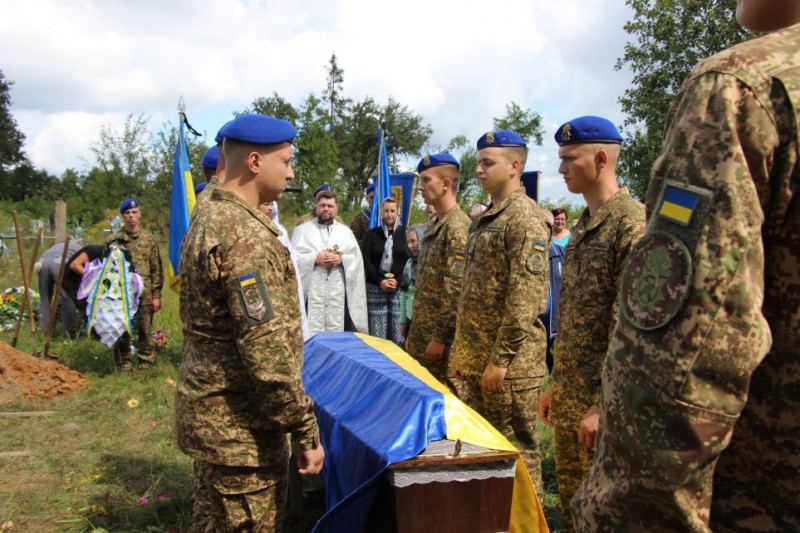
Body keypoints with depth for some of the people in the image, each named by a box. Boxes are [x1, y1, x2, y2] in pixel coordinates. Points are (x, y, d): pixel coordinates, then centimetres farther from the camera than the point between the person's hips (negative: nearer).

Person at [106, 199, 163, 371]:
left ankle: (145, 361, 17)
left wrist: (156, 295, 2)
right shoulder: (114, 239, 4)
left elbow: (156, 269, 6)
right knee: (122, 330, 4)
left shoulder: (149, 238, 7)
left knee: (145, 329, 5)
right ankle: (124, 363, 15)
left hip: (144, 293, 0)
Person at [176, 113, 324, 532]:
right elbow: (266, 348, -27)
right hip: (239, 424, -10)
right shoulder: (247, 235, -22)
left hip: (208, 411, 10)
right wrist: (305, 431, -20)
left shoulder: (207, 219, 11)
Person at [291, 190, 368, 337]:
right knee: (311, 334, -7)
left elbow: (357, 258, 9)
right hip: (311, 292, -2)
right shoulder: (302, 230, 13)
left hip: (338, 293, 2)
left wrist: (341, 259, -9)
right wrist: (314, 258, -12)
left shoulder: (345, 231, 19)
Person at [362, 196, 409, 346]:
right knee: (377, 328, -3)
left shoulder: (404, 233, 8)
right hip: (375, 286, 0)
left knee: (397, 326, -3)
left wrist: (397, 280, -9)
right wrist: (380, 281, -9)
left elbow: (409, 259, 2)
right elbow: (366, 260, 3)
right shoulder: (372, 234, 9)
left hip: (398, 287, 0)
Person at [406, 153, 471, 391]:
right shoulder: (436, 226, 15)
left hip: (441, 337, -9)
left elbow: (456, 289, -22)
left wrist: (440, 337, -20)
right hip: (422, 332, 9)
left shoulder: (458, 227, -16)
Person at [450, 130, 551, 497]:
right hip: (477, 357, 9)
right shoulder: (484, 219, 16)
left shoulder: (526, 218, -13)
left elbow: (526, 297, -20)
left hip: (510, 359, -9)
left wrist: (500, 358, -20)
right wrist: (461, 350, 18)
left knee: (516, 449, 2)